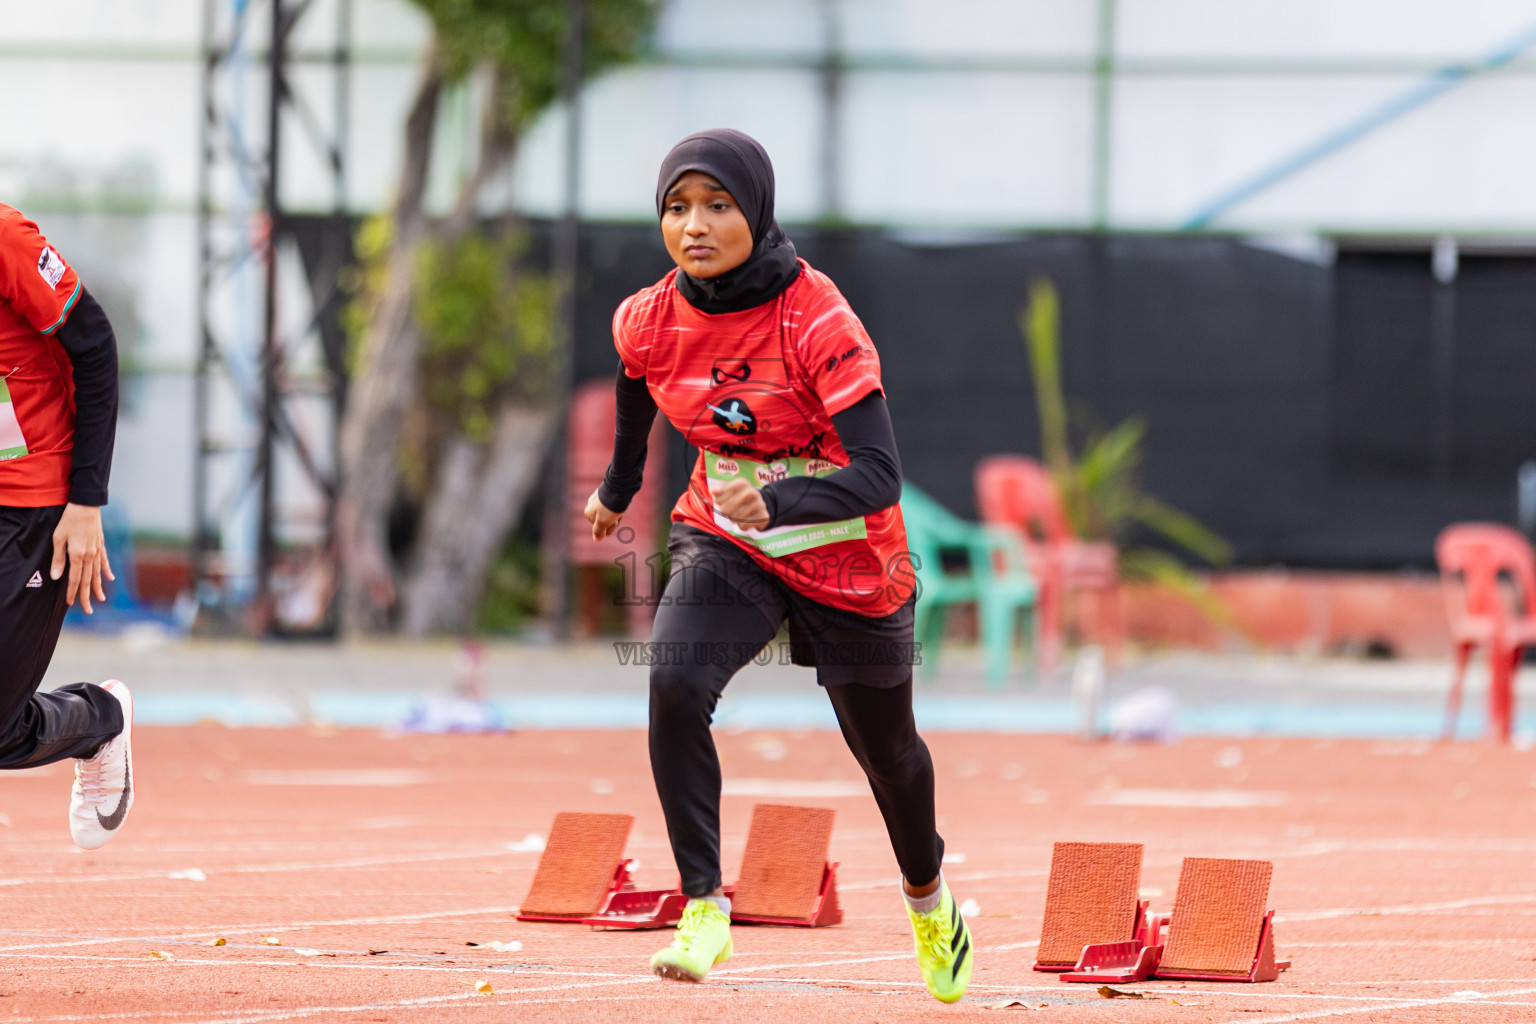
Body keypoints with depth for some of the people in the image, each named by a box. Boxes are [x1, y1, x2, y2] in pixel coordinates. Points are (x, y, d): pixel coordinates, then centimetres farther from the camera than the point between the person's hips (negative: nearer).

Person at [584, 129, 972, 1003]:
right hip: (725, 546, 3)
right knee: (676, 684, -27)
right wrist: (619, 487, 29)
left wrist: (775, 504, -51)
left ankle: (929, 897, 49)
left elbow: (880, 475, -34)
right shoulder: (648, 323, -13)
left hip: (847, 561, -3)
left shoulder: (818, 321, -28)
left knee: (884, 747, 17)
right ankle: (705, 911, -21)